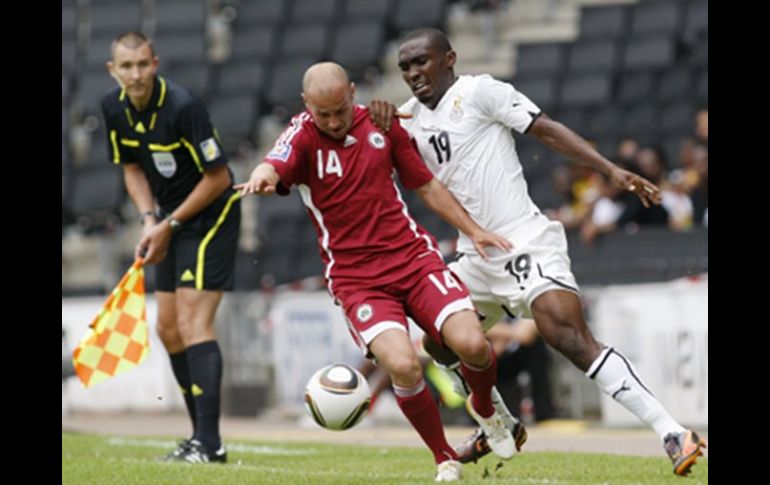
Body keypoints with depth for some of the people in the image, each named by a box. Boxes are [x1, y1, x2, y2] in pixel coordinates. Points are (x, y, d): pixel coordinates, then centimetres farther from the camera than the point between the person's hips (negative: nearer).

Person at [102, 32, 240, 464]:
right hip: (171, 220, 8)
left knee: (193, 321, -18)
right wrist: (150, 219, -3)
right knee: (169, 328, 8)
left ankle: (210, 442, -21)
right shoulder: (115, 108, -2)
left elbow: (217, 177, -20)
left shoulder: (183, 107, -25)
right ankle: (202, 435, 15)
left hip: (212, 214, -8)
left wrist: (170, 225, -16)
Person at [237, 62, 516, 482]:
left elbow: (426, 185, 16)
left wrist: (473, 231, 11)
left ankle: (484, 410, 19)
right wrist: (261, 178, -53)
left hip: (414, 257, 3)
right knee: (402, 366, -26)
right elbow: (274, 168, -30)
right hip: (356, 279, -3)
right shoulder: (304, 135, -7)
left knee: (471, 344, -18)